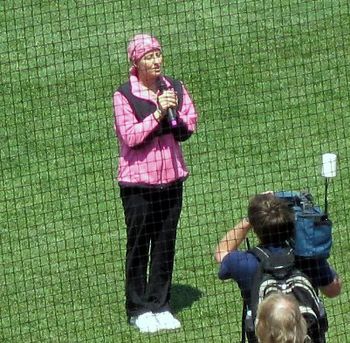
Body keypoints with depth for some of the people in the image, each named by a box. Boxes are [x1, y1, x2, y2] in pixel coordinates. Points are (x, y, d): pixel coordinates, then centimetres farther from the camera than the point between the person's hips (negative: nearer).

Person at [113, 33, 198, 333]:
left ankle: (160, 305, 20)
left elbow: (190, 125, 5)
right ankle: (138, 309, 14)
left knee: (166, 244, 10)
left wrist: (175, 114, -14)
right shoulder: (124, 95, -10)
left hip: (171, 177, 4)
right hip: (138, 181, -4)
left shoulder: (174, 87, 4)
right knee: (139, 244, 4)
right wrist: (158, 114, -22)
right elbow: (129, 136, -16)